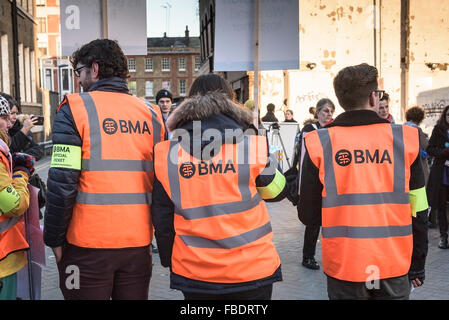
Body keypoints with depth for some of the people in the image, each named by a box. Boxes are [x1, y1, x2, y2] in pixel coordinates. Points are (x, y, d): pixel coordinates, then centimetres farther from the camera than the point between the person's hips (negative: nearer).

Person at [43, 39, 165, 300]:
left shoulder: (75, 109, -7)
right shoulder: (151, 114, 5)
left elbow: (62, 183, -13)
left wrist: (54, 239, -3)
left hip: (88, 246, -4)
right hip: (139, 242, 4)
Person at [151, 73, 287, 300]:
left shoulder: (166, 155, -5)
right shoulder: (253, 147, -11)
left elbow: (162, 218, 2)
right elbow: (276, 192, 6)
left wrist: (169, 260, 16)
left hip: (193, 271, 2)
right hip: (252, 270, -1)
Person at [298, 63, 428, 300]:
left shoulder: (318, 143, -7)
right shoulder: (405, 139, -4)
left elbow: (309, 215, -2)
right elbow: (418, 212, 1)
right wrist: (417, 265, 13)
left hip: (343, 266, -1)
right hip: (395, 267, 1)